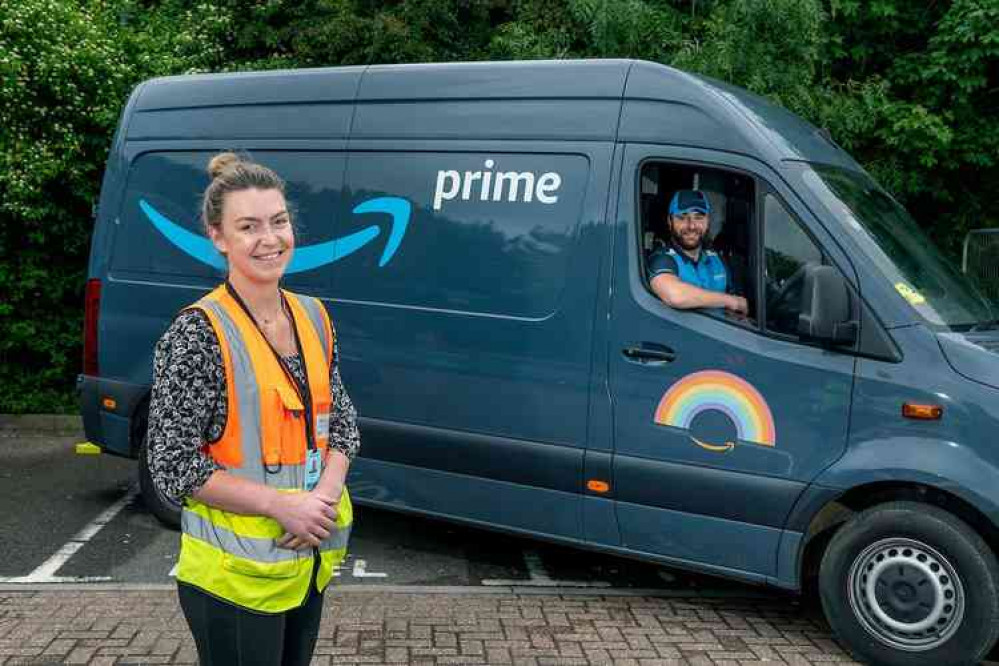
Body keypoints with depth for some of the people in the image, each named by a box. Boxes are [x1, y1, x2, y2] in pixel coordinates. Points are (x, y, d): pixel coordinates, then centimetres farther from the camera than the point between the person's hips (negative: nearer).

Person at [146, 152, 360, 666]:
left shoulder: (313, 316, 3)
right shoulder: (197, 334, -17)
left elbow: (341, 417, 8)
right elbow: (173, 467, -16)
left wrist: (326, 495, -9)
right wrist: (281, 504, -19)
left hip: (312, 557, 6)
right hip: (235, 571, -6)